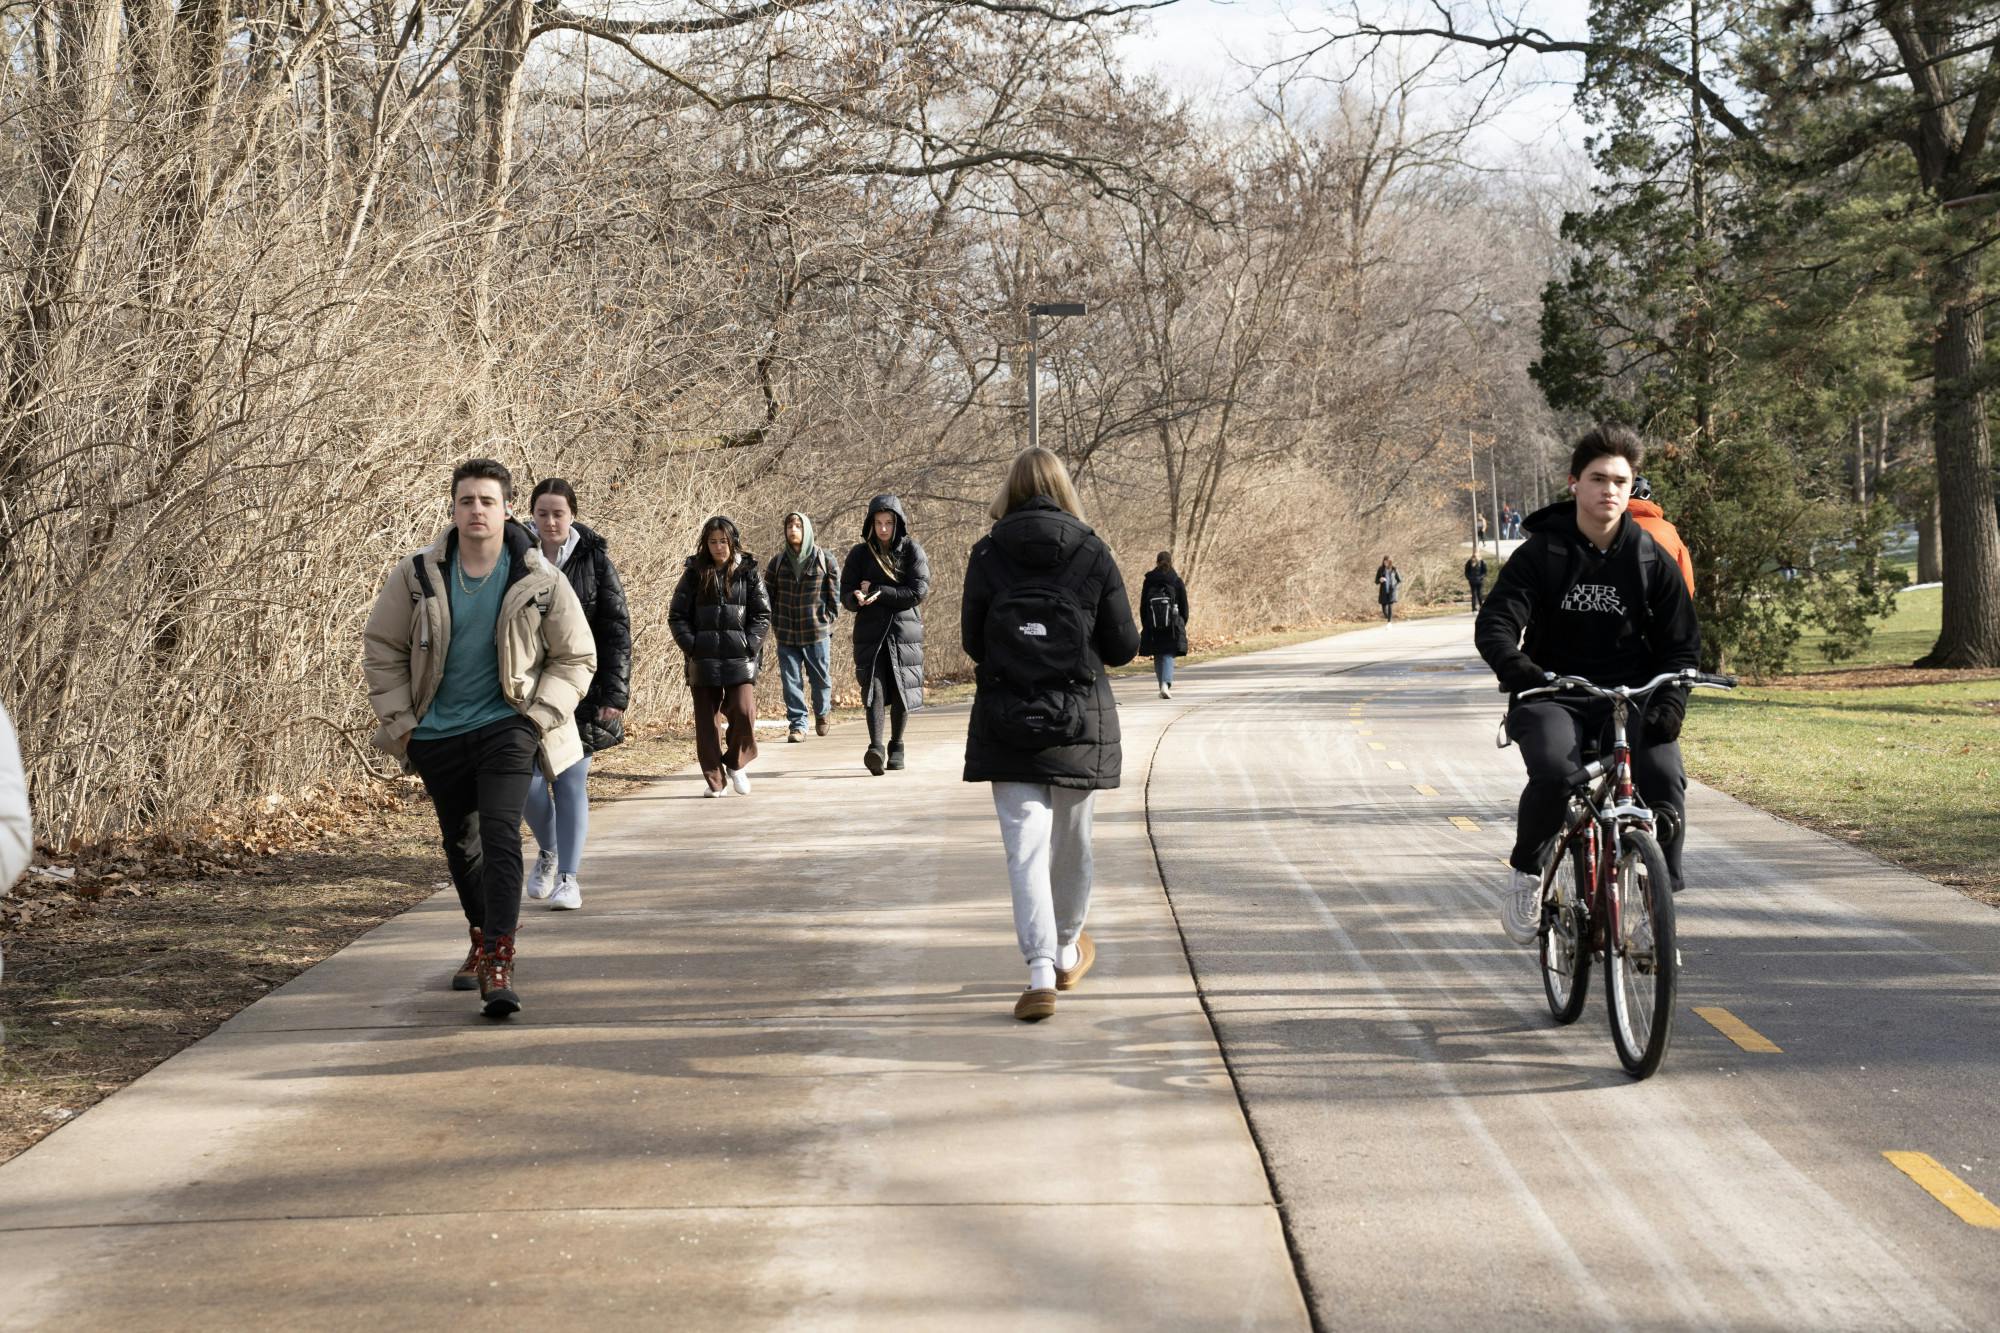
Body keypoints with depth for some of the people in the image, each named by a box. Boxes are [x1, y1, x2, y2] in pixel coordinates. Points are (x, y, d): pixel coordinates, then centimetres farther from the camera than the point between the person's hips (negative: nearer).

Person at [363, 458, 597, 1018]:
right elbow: (381, 650, 6)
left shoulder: (540, 581, -7)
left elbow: (576, 657, 3)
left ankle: (498, 963, -23)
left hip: (506, 727, -3)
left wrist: (537, 716, -8)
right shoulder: (416, 576, -4)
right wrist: (400, 722, 0)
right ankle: (483, 938, 39)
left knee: (500, 834, -20)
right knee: (460, 843, 16)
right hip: (438, 736, 3)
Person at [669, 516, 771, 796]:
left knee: (744, 711, -15)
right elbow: (676, 615, 5)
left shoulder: (748, 572, 5)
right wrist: (691, 646, -6)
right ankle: (715, 780, 11)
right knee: (706, 720, 2)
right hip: (703, 659, 1)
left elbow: (762, 615, 5)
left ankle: (736, 763, 11)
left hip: (740, 658, -1)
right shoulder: (695, 573, 6)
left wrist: (749, 645, -7)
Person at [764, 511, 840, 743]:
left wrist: (830, 617, -4)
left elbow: (834, 590, 1)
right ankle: (797, 725, 6)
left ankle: (822, 713, 33)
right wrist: (775, 621, 3)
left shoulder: (824, 558, -2)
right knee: (791, 680, 0)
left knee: (821, 677, 8)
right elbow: (768, 593, 10)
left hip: (818, 630, -2)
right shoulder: (778, 562, 5)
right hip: (786, 634, 2)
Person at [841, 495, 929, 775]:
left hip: (904, 630, 0)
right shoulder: (860, 553, 6)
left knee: (901, 692, 4)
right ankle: (876, 747, -27)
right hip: (870, 633, 0)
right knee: (874, 687, -16)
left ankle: (896, 745, 23)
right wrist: (857, 599, -24)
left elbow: (919, 591, -10)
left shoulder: (912, 551, 1)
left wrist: (877, 592, -14)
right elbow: (845, 592, 1)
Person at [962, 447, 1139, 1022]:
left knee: (1025, 843, -3)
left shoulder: (988, 555, -4)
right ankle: (1067, 951, 36)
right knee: (1071, 839, 18)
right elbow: (1123, 646, -1)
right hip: (1081, 721, 1)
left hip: (1007, 722, -1)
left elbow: (972, 642, 1)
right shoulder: (1093, 554, -4)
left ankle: (1041, 972, -17)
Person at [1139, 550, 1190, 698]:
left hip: (1153, 626, 1)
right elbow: (1184, 605, 2)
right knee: (1168, 655, -2)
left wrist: (1145, 624, 11)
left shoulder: (1148, 581, 2)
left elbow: (1143, 605, 4)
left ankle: (1164, 686, 17)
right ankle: (1165, 684, -22)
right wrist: (1182, 624, 11)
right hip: (1172, 625, -1)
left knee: (1158, 657, 13)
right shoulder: (1177, 581, -1)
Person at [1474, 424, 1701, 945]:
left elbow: (1681, 642, 6)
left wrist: (1670, 700, -14)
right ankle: (1526, 876, -5)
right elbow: (1494, 625, -11)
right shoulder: (1541, 554, -1)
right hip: (1552, 694, -2)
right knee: (1555, 775, -33)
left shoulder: (1651, 559, 5)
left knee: (1665, 781, -26)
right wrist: (1517, 668, -33)